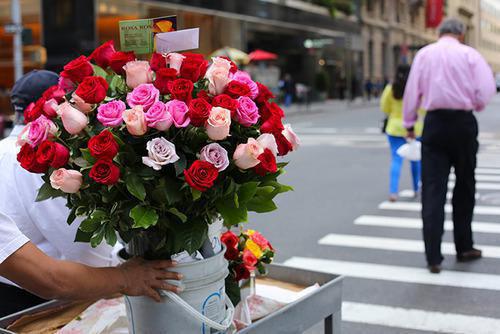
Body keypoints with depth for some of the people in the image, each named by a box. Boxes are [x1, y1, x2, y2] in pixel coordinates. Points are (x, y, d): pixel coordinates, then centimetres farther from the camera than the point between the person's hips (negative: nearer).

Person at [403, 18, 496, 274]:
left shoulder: (424, 54, 4)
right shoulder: (470, 54, -1)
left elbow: (412, 90, 3)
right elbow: (487, 89, -8)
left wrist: (409, 124, 12)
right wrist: (476, 105, 13)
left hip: (434, 123, 1)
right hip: (463, 122, -1)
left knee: (432, 189, 1)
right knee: (464, 186, 15)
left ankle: (433, 257, -3)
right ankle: (464, 247, 24)